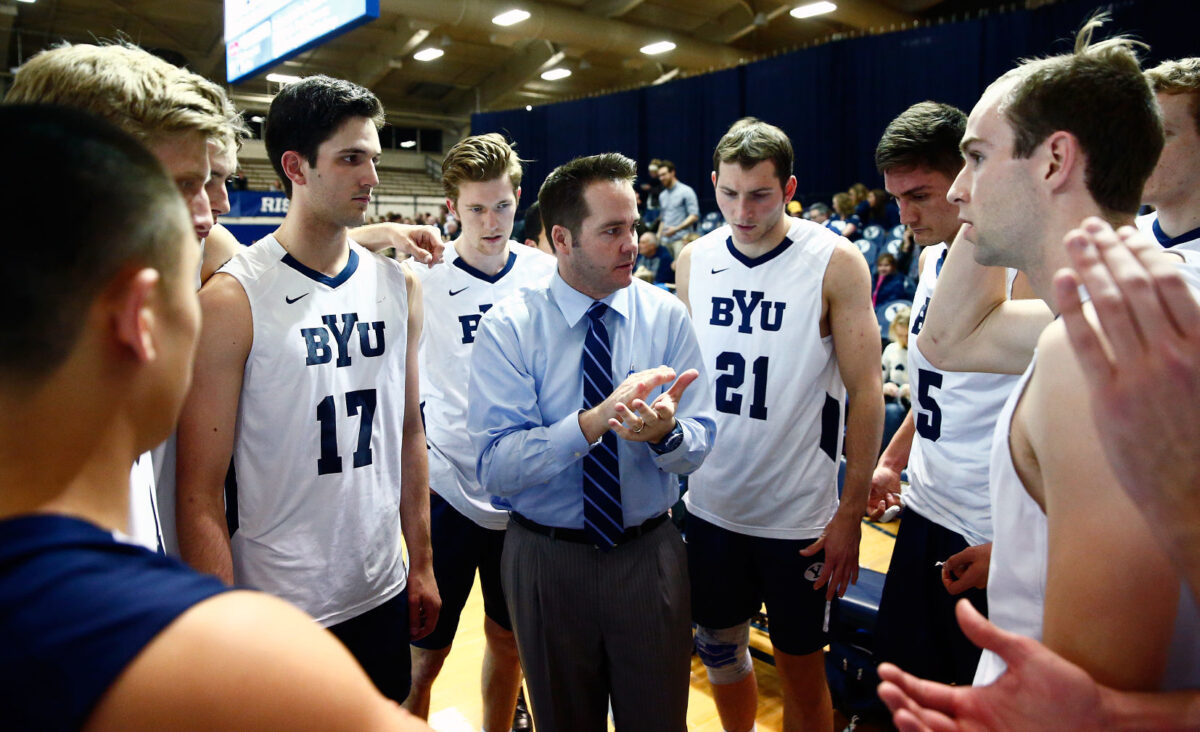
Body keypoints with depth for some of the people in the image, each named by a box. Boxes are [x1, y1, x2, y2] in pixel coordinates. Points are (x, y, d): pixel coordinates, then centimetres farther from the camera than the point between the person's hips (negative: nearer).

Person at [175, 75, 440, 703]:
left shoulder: (399, 285, 3)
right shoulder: (232, 298, -13)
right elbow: (200, 492, -13)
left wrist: (421, 563, 9)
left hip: (384, 592, 5)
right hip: (278, 609, -5)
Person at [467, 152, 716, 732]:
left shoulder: (666, 315, -5)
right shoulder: (508, 327, -12)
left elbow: (699, 445, -8)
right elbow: (495, 465, -20)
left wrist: (666, 431, -31)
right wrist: (593, 421, -34)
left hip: (650, 556, 2)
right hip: (547, 559, -1)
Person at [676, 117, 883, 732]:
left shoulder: (836, 263, -10)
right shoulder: (694, 261, 1)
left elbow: (865, 391, -9)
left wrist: (851, 513, -12)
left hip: (799, 515, -3)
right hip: (708, 505, 4)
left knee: (800, 668, 11)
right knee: (720, 647, 19)